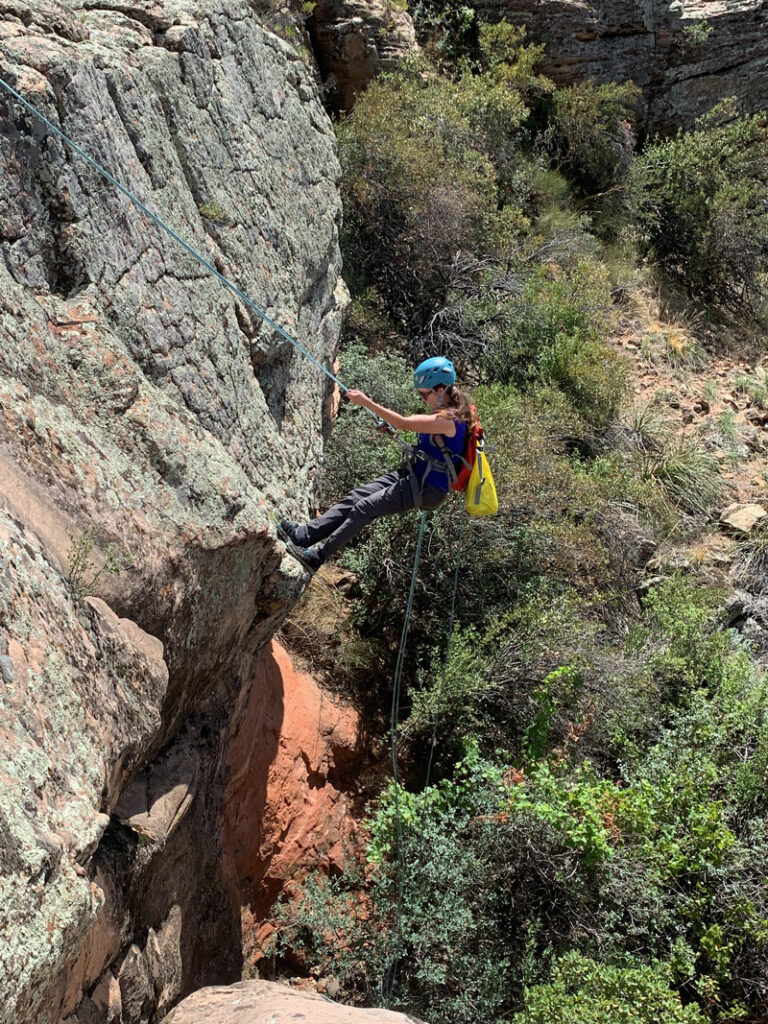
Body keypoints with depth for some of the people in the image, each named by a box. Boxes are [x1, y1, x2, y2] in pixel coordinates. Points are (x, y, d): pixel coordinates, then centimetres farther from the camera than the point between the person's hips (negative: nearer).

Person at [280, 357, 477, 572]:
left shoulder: (449, 419, -23)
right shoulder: (447, 411, 8)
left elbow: (404, 423, -26)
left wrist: (366, 402, -24)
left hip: (427, 489, -10)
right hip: (414, 475, 10)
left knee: (364, 508, -16)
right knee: (355, 497, 0)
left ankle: (317, 556, -13)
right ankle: (304, 534, -1)